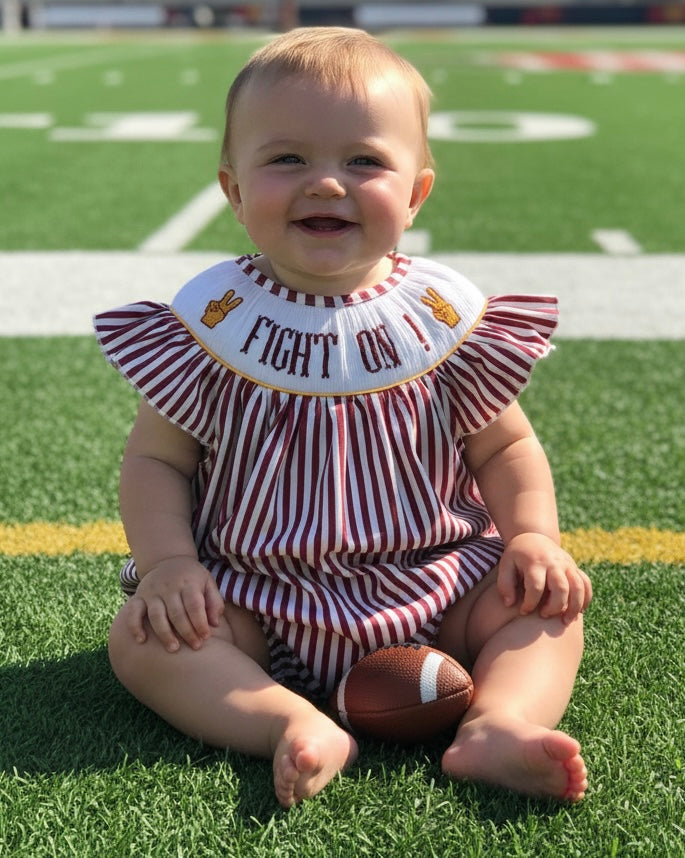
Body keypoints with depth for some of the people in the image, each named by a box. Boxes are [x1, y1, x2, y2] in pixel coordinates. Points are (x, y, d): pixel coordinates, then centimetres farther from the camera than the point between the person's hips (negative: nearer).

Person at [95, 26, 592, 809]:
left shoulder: (447, 321, -5)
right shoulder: (212, 326, -7)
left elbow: (505, 447, 7)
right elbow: (156, 459, 0)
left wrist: (534, 537, -11)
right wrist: (167, 562, -17)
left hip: (431, 591, 1)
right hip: (254, 597, -1)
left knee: (545, 606, -13)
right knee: (142, 637, -21)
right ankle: (301, 729, -34)